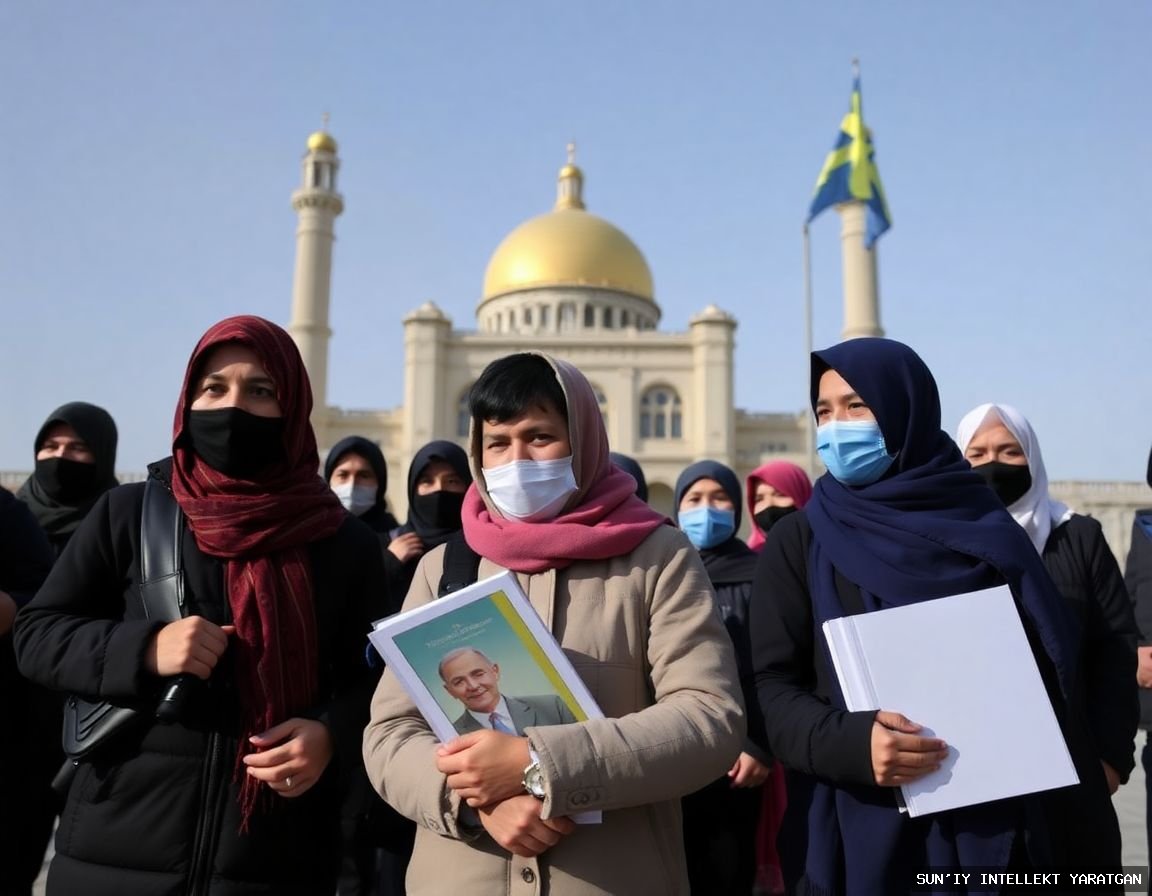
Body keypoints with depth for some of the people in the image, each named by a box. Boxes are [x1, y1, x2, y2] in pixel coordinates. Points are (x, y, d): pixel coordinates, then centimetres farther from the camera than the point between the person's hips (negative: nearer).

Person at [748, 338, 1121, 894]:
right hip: (875, 831, -1)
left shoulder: (985, 526, 4)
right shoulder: (799, 542, -1)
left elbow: (1050, 675, 5)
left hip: (1007, 823, 2)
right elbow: (772, 687, -5)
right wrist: (853, 743, -24)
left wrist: (1089, 834, 1)